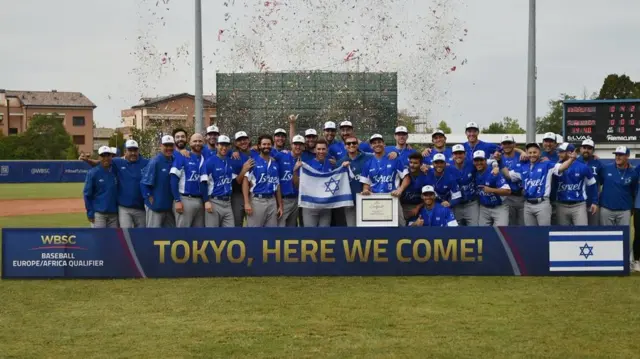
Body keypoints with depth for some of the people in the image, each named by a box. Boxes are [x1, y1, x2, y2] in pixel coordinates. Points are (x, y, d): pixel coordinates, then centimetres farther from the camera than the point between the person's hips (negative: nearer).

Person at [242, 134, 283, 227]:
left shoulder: (275, 163, 12)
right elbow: (245, 182, -8)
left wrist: (280, 205, 13)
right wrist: (247, 203, -17)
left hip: (272, 201, 5)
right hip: (257, 201, -5)